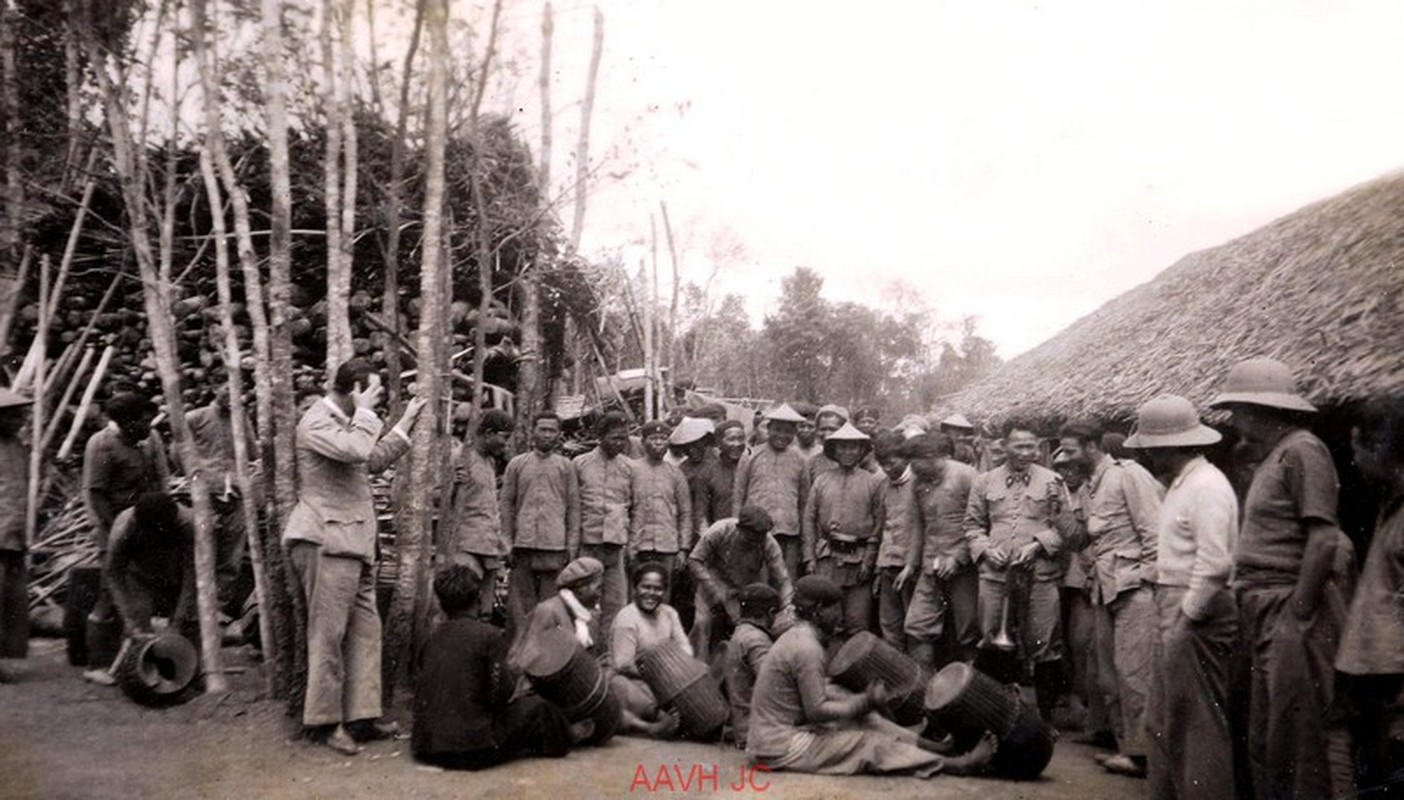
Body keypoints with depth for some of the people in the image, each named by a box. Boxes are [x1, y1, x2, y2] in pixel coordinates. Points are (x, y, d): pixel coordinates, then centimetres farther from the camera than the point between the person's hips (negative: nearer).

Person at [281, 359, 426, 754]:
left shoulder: (345, 423, 19)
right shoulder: (316, 421, -11)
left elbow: (374, 459, 28)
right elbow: (356, 451, -28)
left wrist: (407, 421, 24)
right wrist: (364, 411, -13)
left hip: (352, 541, 10)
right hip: (326, 541, -10)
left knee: (365, 628, 9)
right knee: (328, 633, -3)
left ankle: (361, 716, 14)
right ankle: (324, 720, 6)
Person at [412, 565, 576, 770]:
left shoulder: (432, 638, 6)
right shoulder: (490, 636, -10)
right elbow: (501, 693, -13)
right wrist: (515, 675, 9)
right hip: (471, 749, -6)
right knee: (536, 707, 11)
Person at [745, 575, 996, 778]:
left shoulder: (797, 636, 10)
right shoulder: (807, 649, -20)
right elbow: (817, 711, -20)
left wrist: (863, 699, 2)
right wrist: (866, 702, -10)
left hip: (774, 732, 9)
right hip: (781, 747, -9)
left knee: (865, 720, 7)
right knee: (871, 745, -7)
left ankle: (930, 746, 12)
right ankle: (956, 765, -3)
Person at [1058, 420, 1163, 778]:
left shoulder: (1128, 475, -7)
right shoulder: (1088, 488, 19)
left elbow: (1153, 529, -12)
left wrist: (1148, 577, -15)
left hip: (1134, 586, -9)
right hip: (1105, 588, 9)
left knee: (1132, 670, -9)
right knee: (1109, 672, 10)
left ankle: (1140, 751, -3)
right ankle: (1125, 745, 19)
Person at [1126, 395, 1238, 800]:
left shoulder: (1206, 486, -16)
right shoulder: (1180, 485, 15)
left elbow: (1215, 563, -23)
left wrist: (1187, 617, -18)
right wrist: (1168, 618, 13)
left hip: (1197, 616, -10)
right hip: (1173, 613, 10)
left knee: (1201, 723, -2)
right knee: (1163, 721, 17)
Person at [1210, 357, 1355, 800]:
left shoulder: (1301, 450, -12)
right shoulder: (1272, 456, 17)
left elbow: (1324, 537, -19)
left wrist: (1298, 614, -21)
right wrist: (1258, 617, 15)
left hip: (1289, 610, -10)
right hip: (1266, 613, 10)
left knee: (1293, 733, -5)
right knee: (1264, 736, 16)